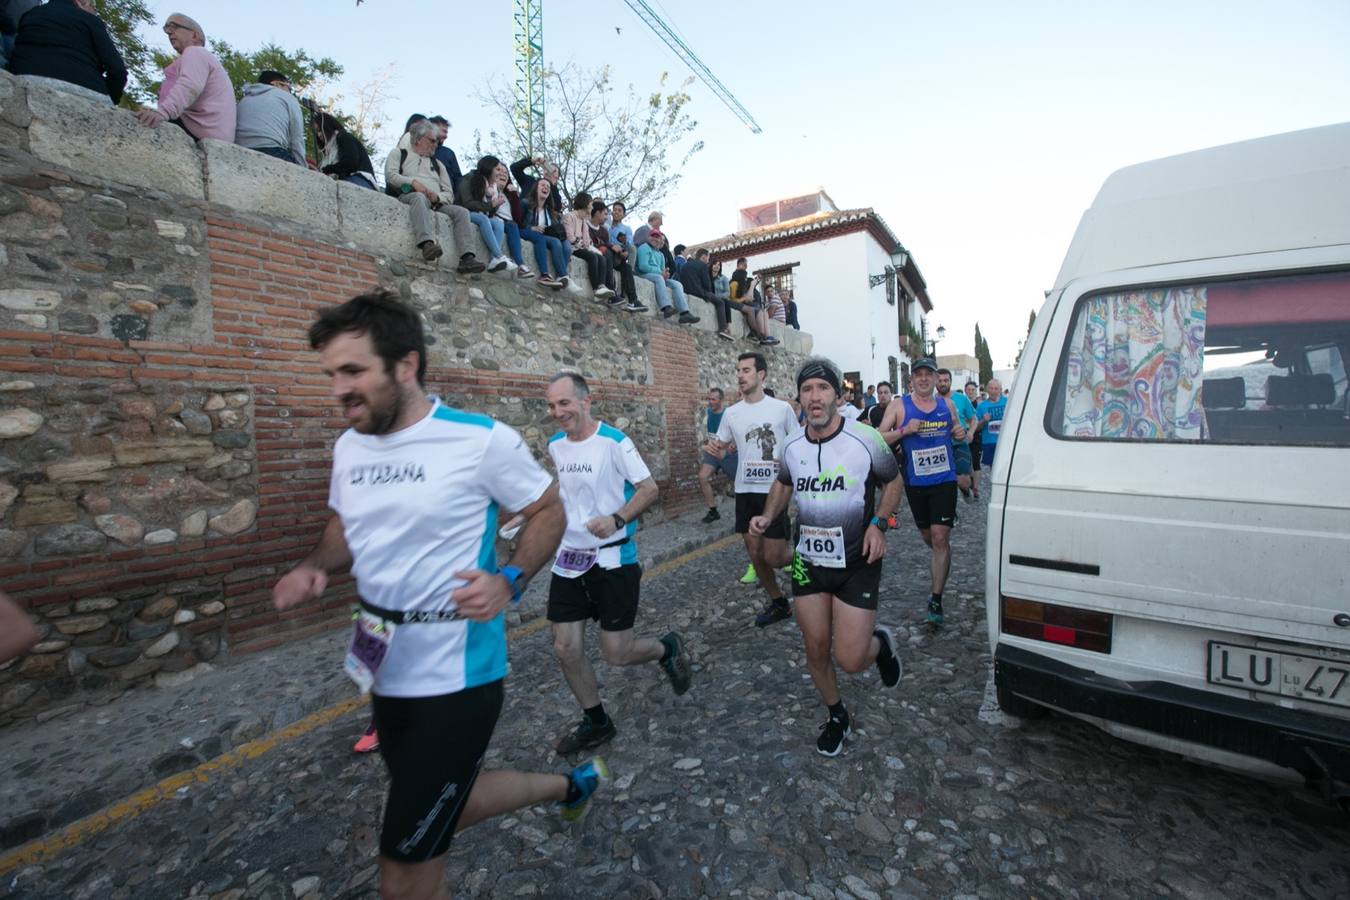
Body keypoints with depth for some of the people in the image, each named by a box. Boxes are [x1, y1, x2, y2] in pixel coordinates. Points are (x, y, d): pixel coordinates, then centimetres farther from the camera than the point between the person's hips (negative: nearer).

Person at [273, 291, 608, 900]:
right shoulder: (348, 446, 2)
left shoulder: (482, 440, -18)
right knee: (446, 807, 28)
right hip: (388, 670, 8)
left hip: (455, 676, -8)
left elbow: (548, 513, -8)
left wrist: (509, 582, -23)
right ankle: (572, 785, 50)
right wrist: (315, 568, -3)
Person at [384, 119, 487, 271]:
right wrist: (413, 182, -12)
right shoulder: (399, 153, 23)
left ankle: (467, 258, -41)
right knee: (419, 197, -38)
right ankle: (427, 243, -61)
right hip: (407, 197, -4)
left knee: (461, 211, -22)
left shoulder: (437, 164, 31)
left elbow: (449, 195, 18)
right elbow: (390, 175, 3)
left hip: (435, 204, 4)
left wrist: (437, 197, -5)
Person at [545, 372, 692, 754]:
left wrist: (617, 519, -27)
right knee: (566, 649, 6)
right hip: (569, 558, 6)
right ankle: (596, 722, 29)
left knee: (616, 653, -2)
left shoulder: (614, 441, -14)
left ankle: (667, 648, 31)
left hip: (613, 559, -6)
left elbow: (649, 489, -13)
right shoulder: (555, 444, 5)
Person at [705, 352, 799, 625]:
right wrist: (713, 449, -10)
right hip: (745, 491, 4)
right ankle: (778, 603, 31)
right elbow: (721, 447, 14)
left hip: (775, 491, -4)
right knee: (755, 555, 11)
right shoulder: (731, 413, 3)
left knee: (773, 557, -5)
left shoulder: (782, 408, -5)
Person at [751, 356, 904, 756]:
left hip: (856, 562, -3)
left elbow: (893, 481, 3)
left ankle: (881, 642, 31)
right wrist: (768, 516, 0)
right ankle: (837, 716, 39)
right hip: (808, 562, 4)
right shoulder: (792, 446, -2)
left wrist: (878, 523, -12)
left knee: (850, 659, -5)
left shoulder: (865, 439, -13)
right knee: (816, 650, 11)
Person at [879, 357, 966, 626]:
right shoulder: (899, 406, -3)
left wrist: (961, 434, -3)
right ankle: (939, 567, 48)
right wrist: (904, 431, -23)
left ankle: (936, 600, 1)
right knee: (928, 537, 15)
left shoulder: (947, 405, 5)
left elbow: (957, 432, 20)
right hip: (915, 483, 0)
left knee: (940, 538, -7)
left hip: (944, 480, 0)